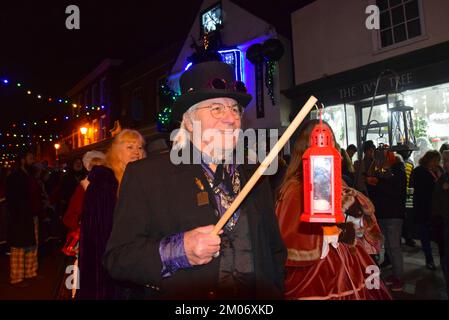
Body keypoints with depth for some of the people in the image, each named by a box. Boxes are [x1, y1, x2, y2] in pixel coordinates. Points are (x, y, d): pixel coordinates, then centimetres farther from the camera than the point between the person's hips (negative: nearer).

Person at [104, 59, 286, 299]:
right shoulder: (145, 175, -10)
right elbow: (117, 259, -14)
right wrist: (178, 250, -27)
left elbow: (276, 252, 9)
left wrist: (275, 292, -5)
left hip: (257, 305, 4)